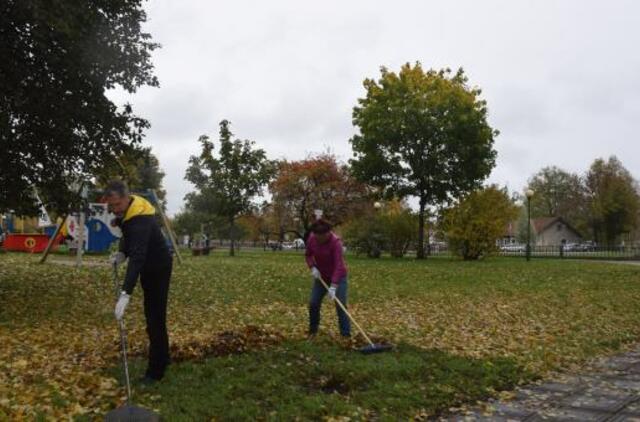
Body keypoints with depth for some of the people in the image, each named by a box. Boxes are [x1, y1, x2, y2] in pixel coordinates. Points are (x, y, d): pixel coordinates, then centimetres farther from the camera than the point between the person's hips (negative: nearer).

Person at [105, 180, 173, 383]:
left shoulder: (141, 220, -35)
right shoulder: (126, 211, -5)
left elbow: (138, 257, -45)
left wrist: (126, 293, -52)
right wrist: (122, 252, -4)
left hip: (158, 268, -10)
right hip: (148, 266, 10)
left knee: (155, 318, -9)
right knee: (151, 315, 18)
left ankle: (156, 371, -3)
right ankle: (162, 358, 31)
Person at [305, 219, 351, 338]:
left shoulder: (336, 241, -27)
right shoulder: (312, 238, -11)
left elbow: (338, 265, -32)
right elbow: (308, 255, 5)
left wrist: (333, 286, -38)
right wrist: (313, 268, -13)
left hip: (338, 276, -5)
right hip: (321, 276, 5)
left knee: (341, 305, -10)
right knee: (313, 304, 3)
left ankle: (346, 335, -3)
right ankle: (313, 331, 22)